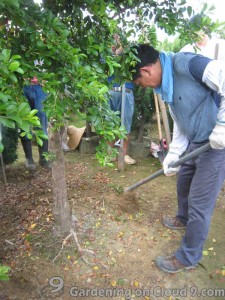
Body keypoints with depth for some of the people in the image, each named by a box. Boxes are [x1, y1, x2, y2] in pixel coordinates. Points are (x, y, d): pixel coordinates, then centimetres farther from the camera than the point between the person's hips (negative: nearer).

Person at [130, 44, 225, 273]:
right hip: (196, 142, 9)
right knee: (183, 182, 25)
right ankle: (184, 219, 55)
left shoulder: (185, 63, -20)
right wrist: (173, 155, 8)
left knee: (199, 202, 1)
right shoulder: (166, 85, 8)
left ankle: (188, 258, 23)